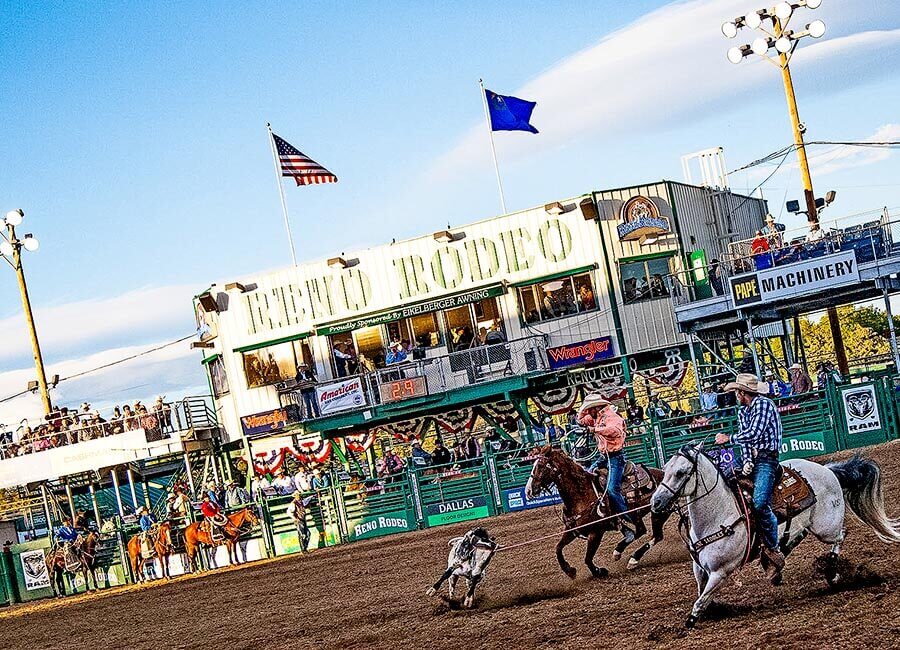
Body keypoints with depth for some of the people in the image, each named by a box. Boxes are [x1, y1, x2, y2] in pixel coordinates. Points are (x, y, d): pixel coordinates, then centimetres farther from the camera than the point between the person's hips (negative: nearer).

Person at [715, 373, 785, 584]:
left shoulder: (764, 404, -9)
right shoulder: (742, 412, 18)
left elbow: (753, 434, -18)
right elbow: (744, 439, 9)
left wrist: (729, 438, -8)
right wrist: (747, 461, -9)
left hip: (766, 459, -9)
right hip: (750, 460, 9)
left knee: (759, 502, -27)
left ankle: (773, 551, -19)